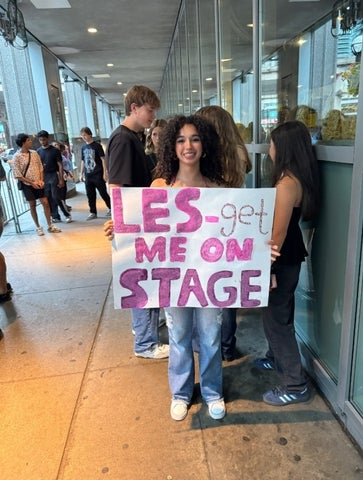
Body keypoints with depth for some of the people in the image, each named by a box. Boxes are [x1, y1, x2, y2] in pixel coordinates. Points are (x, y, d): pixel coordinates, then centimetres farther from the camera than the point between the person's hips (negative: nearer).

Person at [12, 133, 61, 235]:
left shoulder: (34, 153, 3)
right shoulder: (17, 157, -10)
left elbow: (40, 167, 9)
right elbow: (17, 175, -11)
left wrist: (41, 180, -6)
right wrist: (32, 182, -14)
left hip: (38, 183, 4)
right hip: (27, 185, -3)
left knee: (45, 203, 1)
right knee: (32, 206, 6)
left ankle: (50, 226, 11)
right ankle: (38, 227, 17)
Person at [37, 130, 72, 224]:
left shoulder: (55, 150, -2)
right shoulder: (38, 152, 8)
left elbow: (60, 165, -3)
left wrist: (61, 179, -10)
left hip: (54, 175, -4)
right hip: (44, 177, 4)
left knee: (55, 197, -9)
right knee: (48, 198, 5)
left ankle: (67, 214, 3)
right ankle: (55, 216, 15)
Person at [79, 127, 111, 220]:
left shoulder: (97, 145, -5)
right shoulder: (83, 147, 11)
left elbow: (103, 159, -6)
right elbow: (83, 161, 18)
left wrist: (104, 173, -12)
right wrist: (81, 174, 14)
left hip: (98, 174, -5)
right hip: (88, 175, 5)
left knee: (103, 193, 1)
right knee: (90, 195, 6)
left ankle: (110, 208, 19)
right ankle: (93, 212, 14)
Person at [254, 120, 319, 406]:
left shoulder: (287, 183, -23)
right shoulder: (297, 178, 7)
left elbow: (278, 232, -23)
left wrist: (267, 269, -18)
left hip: (284, 260, -10)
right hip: (288, 255, 10)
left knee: (277, 318, 1)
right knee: (278, 312, 23)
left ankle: (296, 385, 14)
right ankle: (277, 359, 44)